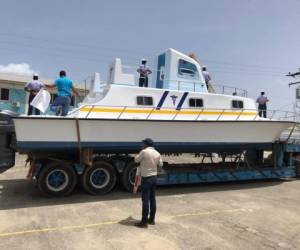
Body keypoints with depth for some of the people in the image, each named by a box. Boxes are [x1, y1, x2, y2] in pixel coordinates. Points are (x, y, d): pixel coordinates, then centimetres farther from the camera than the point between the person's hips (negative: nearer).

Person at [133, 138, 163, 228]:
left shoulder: (144, 152, -15)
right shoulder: (157, 153, 4)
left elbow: (136, 160, -1)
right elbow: (160, 165, 14)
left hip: (146, 178, -7)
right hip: (154, 177, 7)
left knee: (145, 200, -4)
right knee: (152, 199, 14)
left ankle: (144, 221, 1)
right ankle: (152, 219, 23)